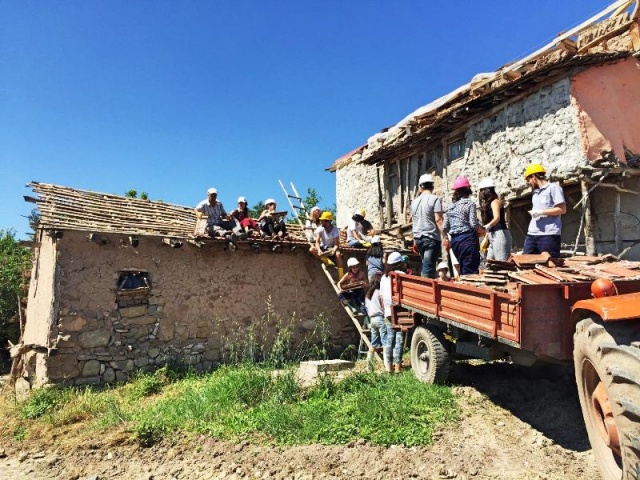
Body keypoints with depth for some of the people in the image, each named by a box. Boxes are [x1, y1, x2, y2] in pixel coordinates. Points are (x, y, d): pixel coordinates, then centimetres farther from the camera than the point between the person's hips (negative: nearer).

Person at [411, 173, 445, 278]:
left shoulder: (415, 201, 12)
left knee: (426, 265, 18)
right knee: (428, 267, -7)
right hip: (431, 238, -6)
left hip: (418, 238, 7)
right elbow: (438, 219, -15)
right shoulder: (435, 199, -7)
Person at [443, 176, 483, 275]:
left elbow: (444, 227, 7)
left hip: (454, 241, 6)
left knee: (462, 270, 16)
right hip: (467, 239, -6)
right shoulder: (470, 203, -5)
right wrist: (483, 231, 6)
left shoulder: (450, 206, 11)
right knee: (470, 271, -4)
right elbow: (474, 224, -12)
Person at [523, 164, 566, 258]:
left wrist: (541, 212, -13)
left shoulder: (553, 187, -3)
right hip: (531, 234, 8)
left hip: (548, 234, -8)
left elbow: (562, 209, -10)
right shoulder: (535, 192, 22)